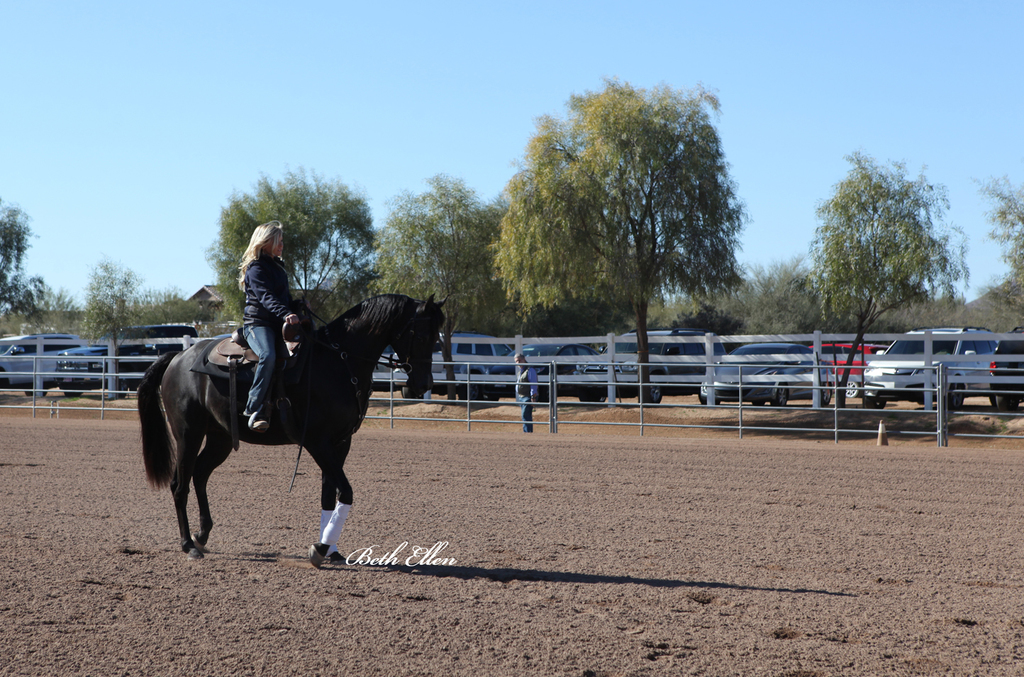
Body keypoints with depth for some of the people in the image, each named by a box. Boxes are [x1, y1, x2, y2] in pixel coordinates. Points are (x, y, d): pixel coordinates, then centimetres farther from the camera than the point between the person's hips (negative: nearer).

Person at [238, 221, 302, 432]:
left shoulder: (277, 266, 22)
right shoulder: (256, 268, -8)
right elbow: (266, 297, -24)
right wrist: (286, 314, -40)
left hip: (279, 325, 9)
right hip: (257, 323, -9)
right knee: (268, 356, -35)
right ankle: (253, 409, -35)